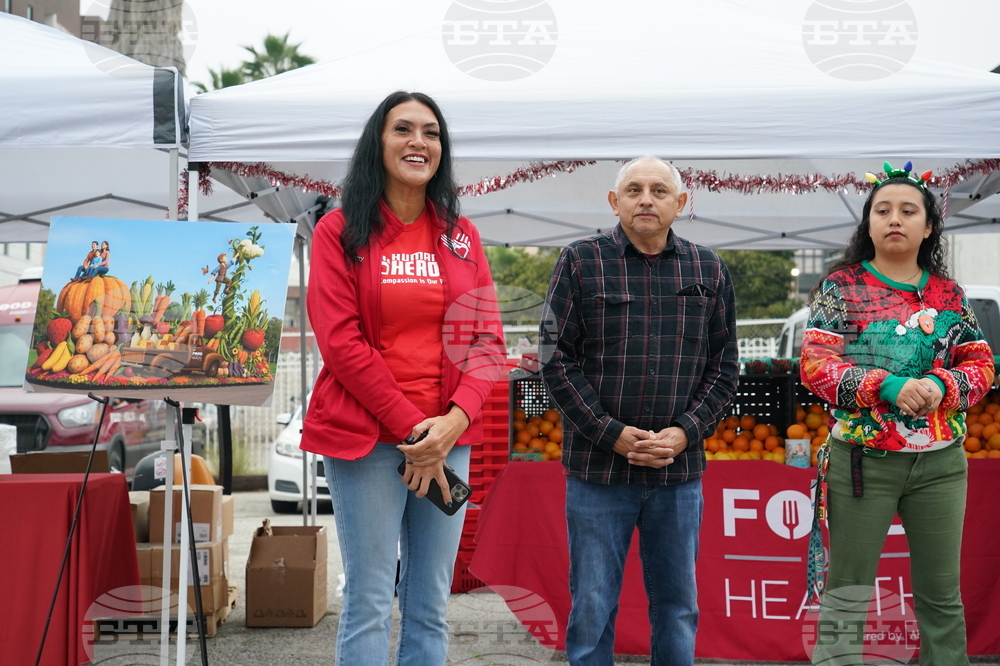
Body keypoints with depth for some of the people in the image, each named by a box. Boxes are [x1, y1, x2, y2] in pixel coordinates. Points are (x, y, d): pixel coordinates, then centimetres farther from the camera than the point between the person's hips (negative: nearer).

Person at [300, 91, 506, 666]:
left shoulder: (461, 234, 12)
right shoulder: (340, 231, 2)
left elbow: (488, 339, 6)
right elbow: (340, 340, -7)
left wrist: (454, 419, -11)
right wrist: (411, 426, -13)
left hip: (449, 440, 4)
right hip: (366, 437, -3)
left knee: (431, 607, 8)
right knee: (369, 605, -2)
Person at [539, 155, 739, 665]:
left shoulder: (708, 271, 8)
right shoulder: (580, 263, 0)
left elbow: (724, 366, 9)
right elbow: (555, 359, -4)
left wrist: (686, 432, -7)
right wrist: (613, 435, -12)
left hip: (679, 471, 3)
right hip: (597, 467, -2)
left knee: (677, 606, 12)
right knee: (591, 607, 5)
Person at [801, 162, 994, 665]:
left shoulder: (949, 294, 9)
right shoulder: (842, 287, -1)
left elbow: (980, 364, 8)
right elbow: (815, 365, -9)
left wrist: (941, 386, -14)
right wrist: (888, 386, -21)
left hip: (940, 462, 3)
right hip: (862, 460, -3)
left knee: (942, 594, 11)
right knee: (847, 595, 4)